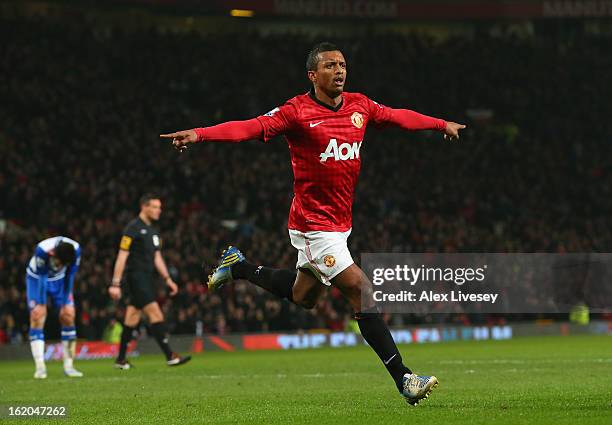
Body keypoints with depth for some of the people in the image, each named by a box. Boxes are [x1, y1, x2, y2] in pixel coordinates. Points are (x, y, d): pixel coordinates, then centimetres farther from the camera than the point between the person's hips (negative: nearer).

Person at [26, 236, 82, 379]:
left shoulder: (75, 250, -29)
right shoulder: (42, 250, -39)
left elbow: (70, 276, -16)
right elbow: (41, 276, -29)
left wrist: (66, 302, -11)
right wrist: (40, 304, -24)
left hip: (59, 279, 3)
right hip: (37, 277, -3)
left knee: (68, 316, -9)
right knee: (37, 316, -17)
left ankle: (68, 366, -3)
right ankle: (40, 367, -19)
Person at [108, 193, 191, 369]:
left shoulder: (152, 231, 16)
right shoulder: (133, 228, -11)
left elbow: (157, 257, 23)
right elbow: (122, 256, -14)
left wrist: (167, 279, 16)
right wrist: (115, 284, -18)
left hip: (146, 279, 9)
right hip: (136, 277, -9)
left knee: (132, 319, 11)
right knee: (156, 314, -14)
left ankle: (121, 360, 17)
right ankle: (170, 356, -16)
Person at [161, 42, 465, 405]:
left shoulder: (359, 106, 6)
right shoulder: (298, 111, -14)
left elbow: (399, 116, 22)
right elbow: (251, 128, -24)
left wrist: (442, 124, 34)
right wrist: (199, 134, -38)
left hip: (340, 223, 8)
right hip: (314, 224, -8)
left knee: (303, 296, 23)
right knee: (362, 291, -15)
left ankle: (237, 266, 43)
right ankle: (403, 378, -12)